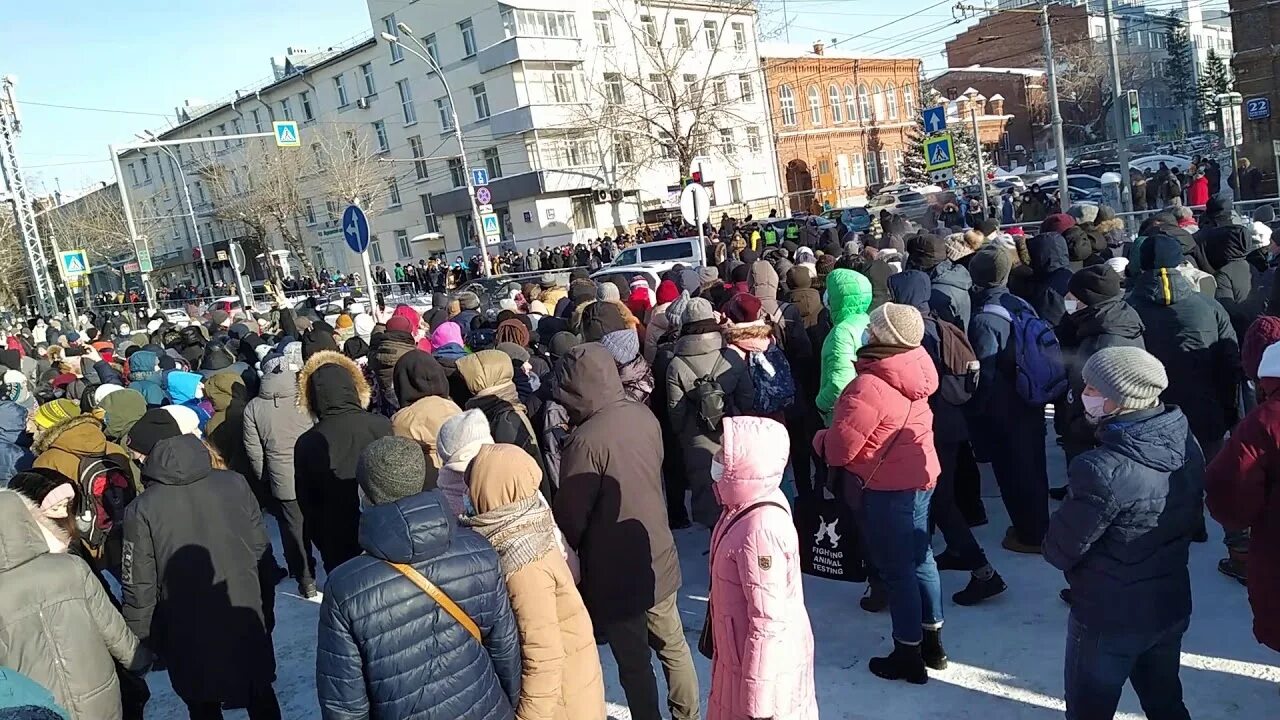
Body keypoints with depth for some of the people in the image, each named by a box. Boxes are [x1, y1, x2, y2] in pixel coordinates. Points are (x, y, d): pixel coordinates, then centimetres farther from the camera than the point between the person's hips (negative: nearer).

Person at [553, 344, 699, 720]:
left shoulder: (586, 440, -27)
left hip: (617, 571, -7)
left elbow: (571, 516, -18)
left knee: (634, 662, 11)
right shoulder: (644, 416, -5)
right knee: (673, 644, 22)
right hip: (659, 557, 7)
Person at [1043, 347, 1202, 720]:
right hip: (1173, 606, 7)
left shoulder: (1104, 470, -32)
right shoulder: (1187, 444, -8)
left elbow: (1059, 551, -22)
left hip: (1109, 619, -7)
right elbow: (1191, 522, 6)